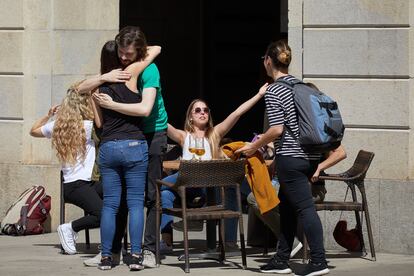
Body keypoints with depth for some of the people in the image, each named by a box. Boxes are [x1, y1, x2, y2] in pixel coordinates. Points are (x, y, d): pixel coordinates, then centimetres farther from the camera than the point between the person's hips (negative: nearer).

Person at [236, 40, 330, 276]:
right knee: (287, 205, 16)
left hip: (291, 157, -8)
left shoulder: (273, 91, -11)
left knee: (305, 207, -9)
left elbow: (277, 129, -16)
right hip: (311, 155, 8)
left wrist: (254, 147, -3)